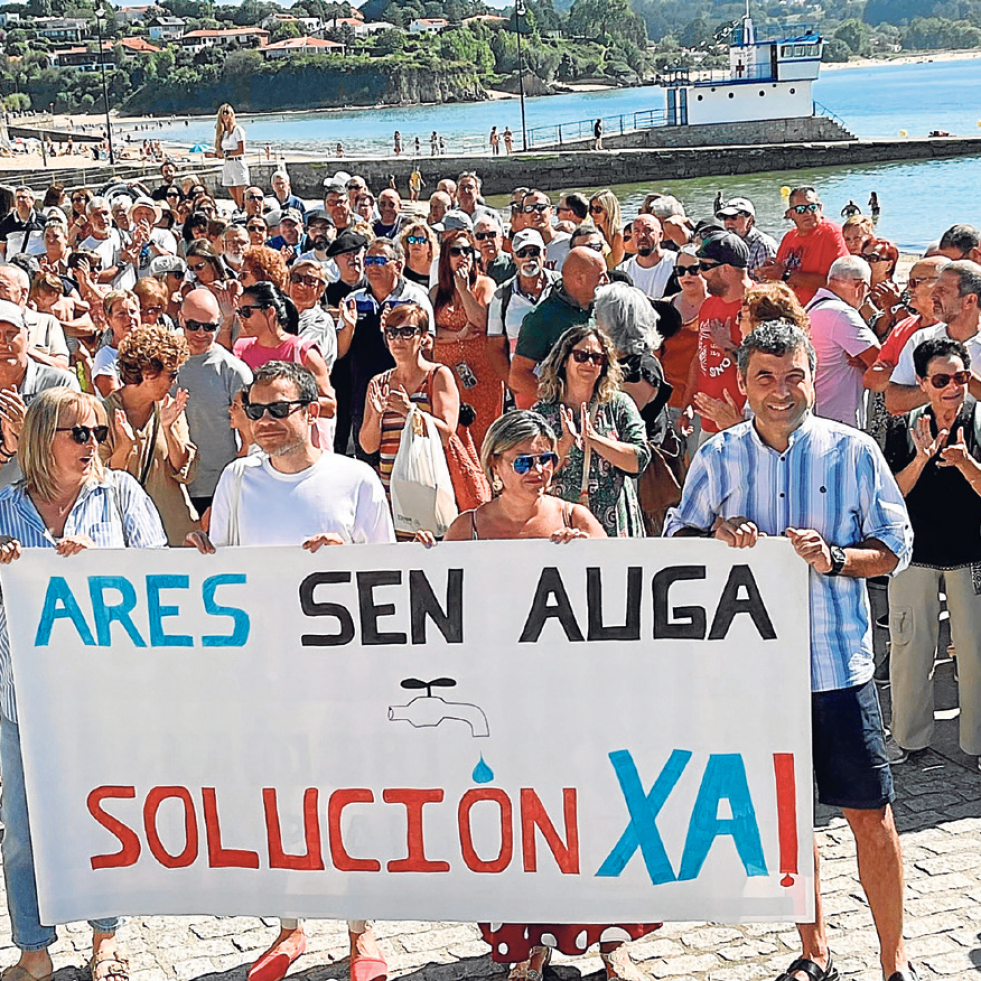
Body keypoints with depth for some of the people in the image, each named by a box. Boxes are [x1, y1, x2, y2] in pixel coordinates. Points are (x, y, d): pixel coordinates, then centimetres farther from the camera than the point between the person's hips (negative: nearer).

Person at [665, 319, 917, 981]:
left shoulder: (853, 451, 0)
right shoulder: (718, 457, 6)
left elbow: (895, 549, 1)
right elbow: (677, 539, 10)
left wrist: (834, 557, -17)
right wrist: (716, 536, -11)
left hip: (839, 661, -2)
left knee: (870, 814, 1)